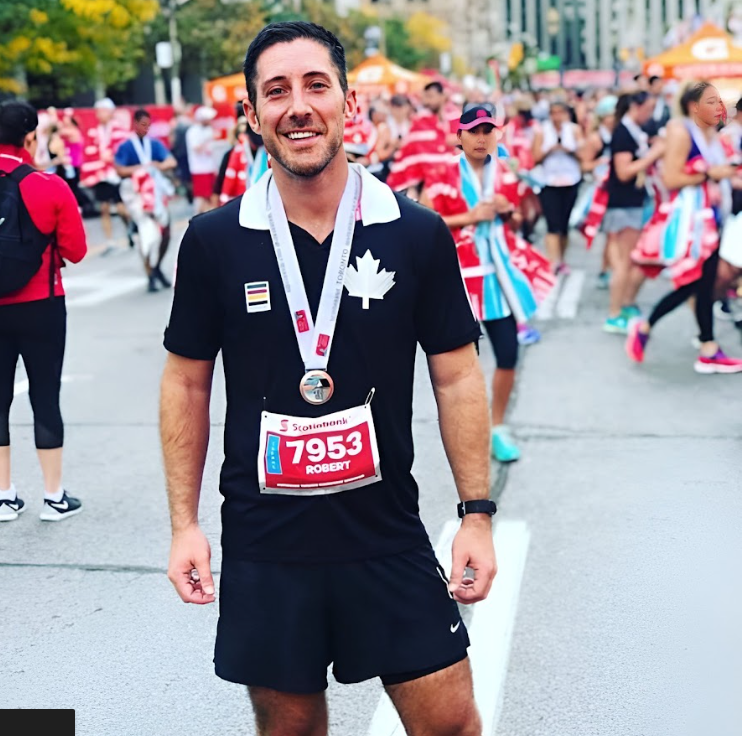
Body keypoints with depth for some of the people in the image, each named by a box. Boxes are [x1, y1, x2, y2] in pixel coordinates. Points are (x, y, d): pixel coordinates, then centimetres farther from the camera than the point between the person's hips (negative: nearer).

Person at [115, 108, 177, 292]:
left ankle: (157, 268, 28)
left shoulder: (155, 144, 9)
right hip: (137, 192, -4)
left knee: (165, 233, 6)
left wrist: (159, 165, -19)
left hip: (157, 190, 4)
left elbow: (172, 162, 0)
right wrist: (140, 168, -17)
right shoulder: (125, 147, -1)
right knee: (148, 232, -14)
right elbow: (120, 170, -10)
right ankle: (150, 276, -7)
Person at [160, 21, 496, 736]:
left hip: (390, 539, 0)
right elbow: (187, 382, 4)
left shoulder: (417, 234, -5)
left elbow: (457, 378, 1)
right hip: (262, 547, 1)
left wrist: (477, 514, -3)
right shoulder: (214, 240, -4)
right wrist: (184, 522, 1)